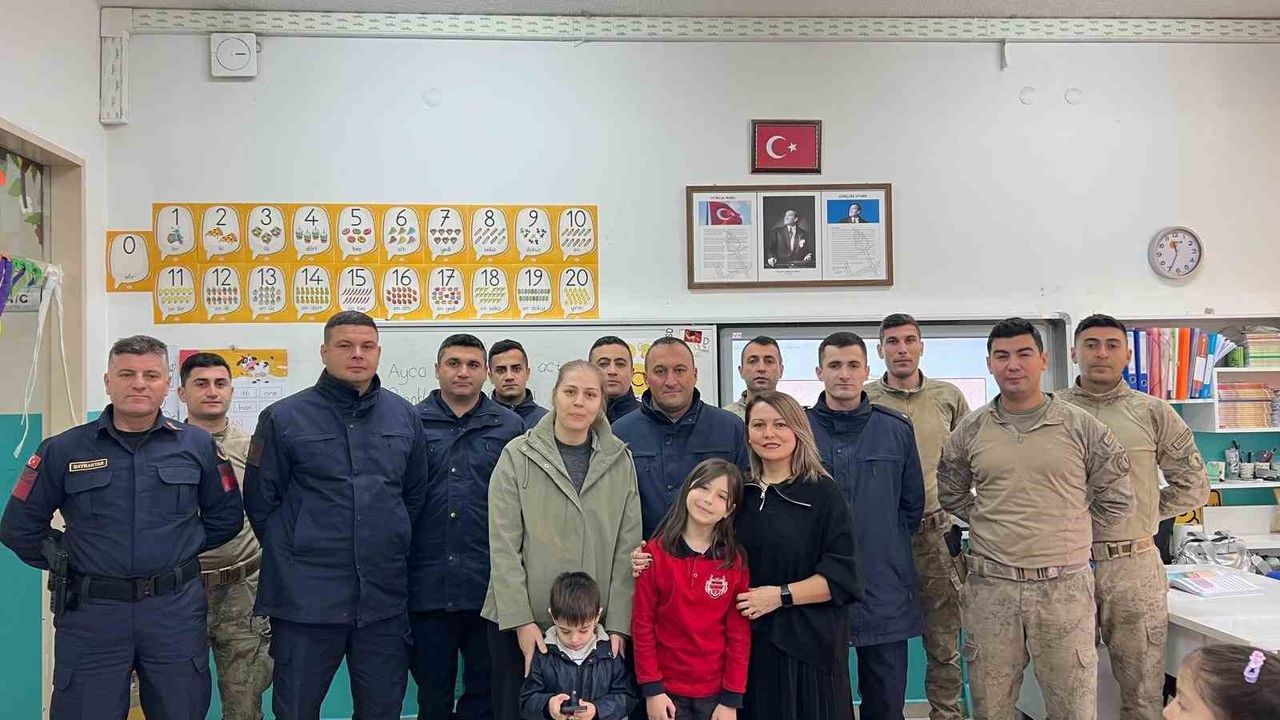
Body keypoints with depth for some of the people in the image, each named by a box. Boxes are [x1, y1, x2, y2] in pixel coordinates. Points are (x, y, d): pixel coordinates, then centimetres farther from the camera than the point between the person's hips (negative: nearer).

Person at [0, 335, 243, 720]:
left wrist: (180, 549, 6)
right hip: (91, 613, -1)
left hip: (176, 608, 1)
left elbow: (225, 517, 12)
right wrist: (65, 562, 4)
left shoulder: (197, 445, 3)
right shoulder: (63, 450, 0)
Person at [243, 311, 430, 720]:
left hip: (384, 596, 3)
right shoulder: (284, 418, -4)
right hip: (305, 597, -3)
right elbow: (260, 503, 0)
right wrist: (291, 558, 3)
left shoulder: (404, 417, 5)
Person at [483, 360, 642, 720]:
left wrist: (618, 623, -5)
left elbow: (628, 546, 0)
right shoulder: (518, 455, -4)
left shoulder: (619, 460, 2)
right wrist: (521, 620, -12)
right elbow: (503, 546, -7)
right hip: (520, 622, -1)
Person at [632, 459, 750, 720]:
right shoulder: (656, 552, -5)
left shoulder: (735, 561, -3)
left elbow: (739, 633, -3)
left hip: (717, 693, 1)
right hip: (666, 690, 0)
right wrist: (651, 689, -7)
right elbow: (642, 623, -4)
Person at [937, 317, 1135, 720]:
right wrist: (989, 523, 9)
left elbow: (1116, 498, 8)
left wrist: (1066, 527, 6)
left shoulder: (1081, 427, 0)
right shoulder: (970, 430, 4)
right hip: (990, 586, 1)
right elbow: (951, 495, 18)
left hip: (1064, 586, -1)